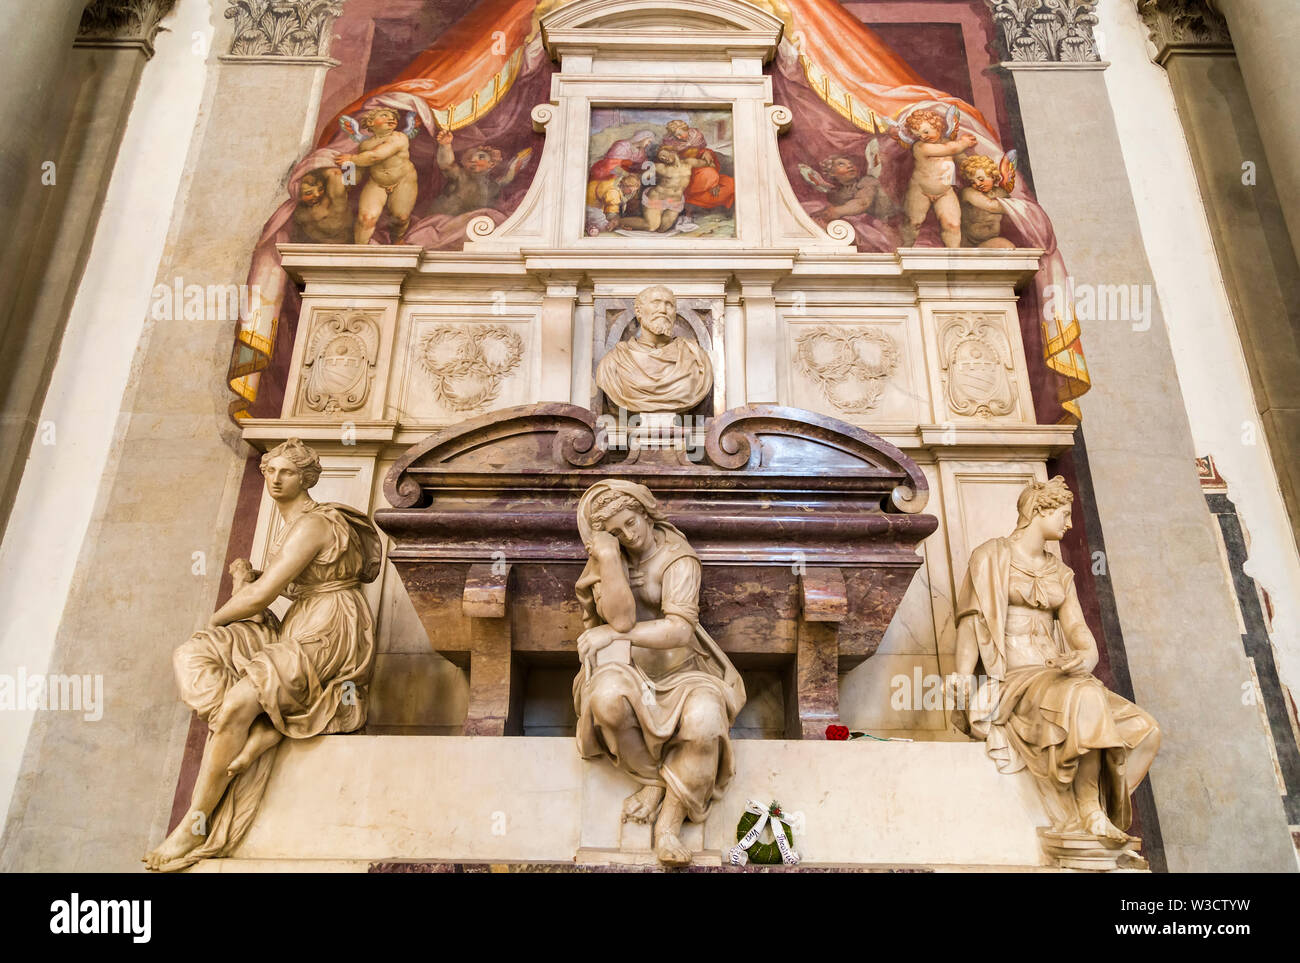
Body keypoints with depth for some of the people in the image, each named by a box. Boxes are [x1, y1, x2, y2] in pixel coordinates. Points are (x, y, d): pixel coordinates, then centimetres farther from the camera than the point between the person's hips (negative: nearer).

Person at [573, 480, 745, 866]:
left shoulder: (678, 560, -9)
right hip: (626, 671, 2)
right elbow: (621, 618, -17)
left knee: (704, 719, -34)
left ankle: (669, 823, -15)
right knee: (608, 698, -35)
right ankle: (652, 782, -8)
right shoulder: (606, 557, 0)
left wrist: (612, 634, -17)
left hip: (677, 672, -1)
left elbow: (680, 630, -21)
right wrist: (607, 555, -25)